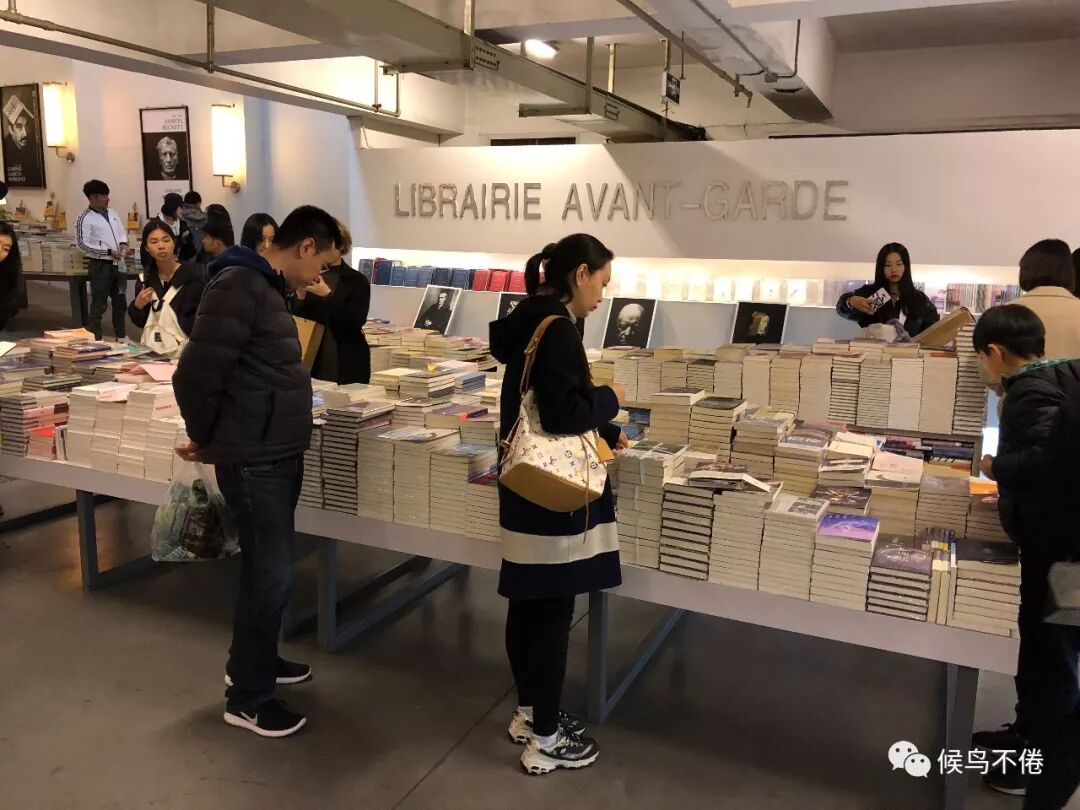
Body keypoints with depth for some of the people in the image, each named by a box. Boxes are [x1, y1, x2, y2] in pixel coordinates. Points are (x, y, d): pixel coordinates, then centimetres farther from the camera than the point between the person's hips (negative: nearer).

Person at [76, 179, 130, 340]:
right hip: (101, 265, -7)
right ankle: (95, 338, 8)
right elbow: (82, 244, -17)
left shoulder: (112, 212, 9)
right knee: (99, 303, -1)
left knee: (120, 301, 16)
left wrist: (123, 243, -3)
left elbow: (122, 230, 20)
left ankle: (121, 336, 29)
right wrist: (108, 252, -20)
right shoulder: (85, 219, -12)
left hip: (118, 263, 7)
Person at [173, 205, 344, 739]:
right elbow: (196, 374, -23)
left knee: (268, 568, 21)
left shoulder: (265, 288, 13)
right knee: (270, 577, 1)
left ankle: (254, 661, 39)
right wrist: (206, 440, -7)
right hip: (253, 461, -10)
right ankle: (247, 697, 17)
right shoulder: (238, 286, -20)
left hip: (279, 455, 10)